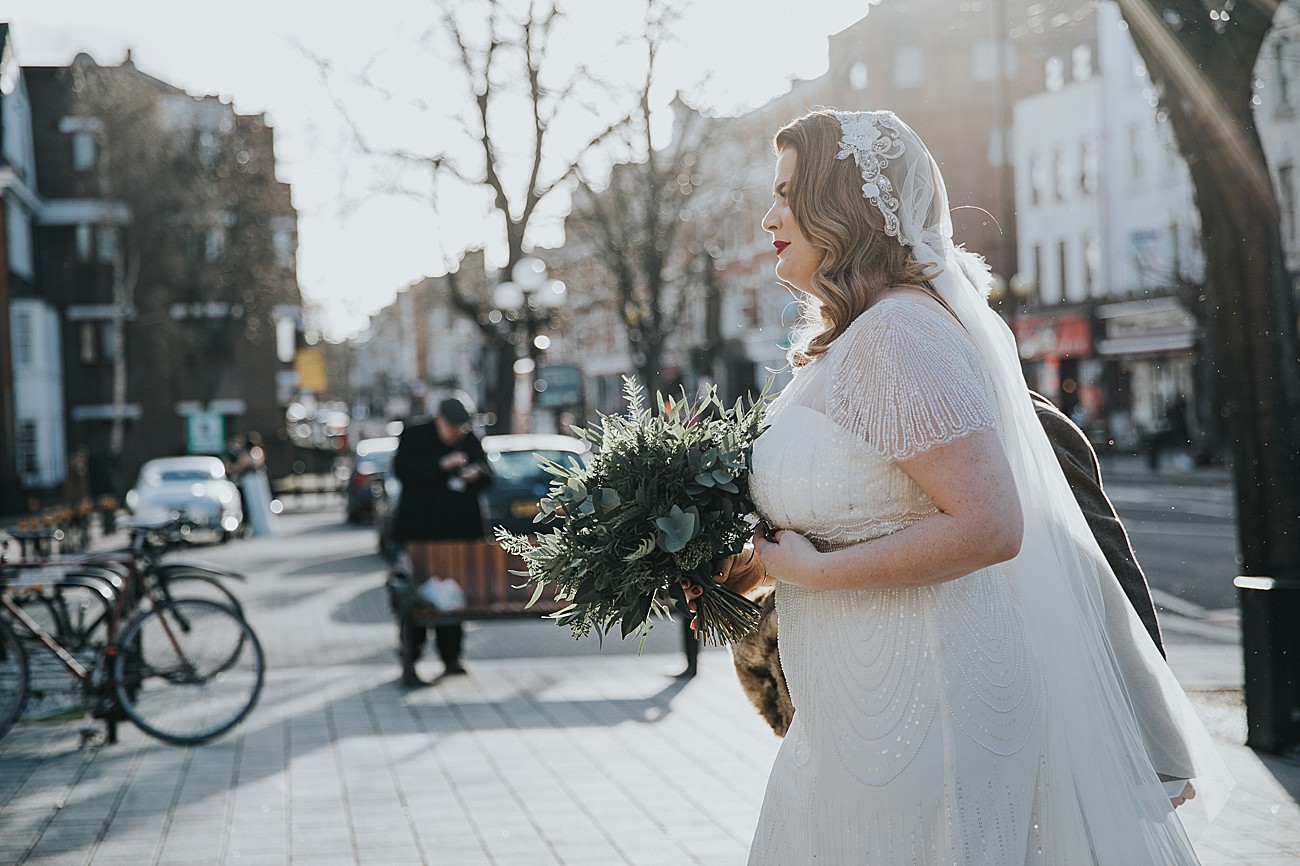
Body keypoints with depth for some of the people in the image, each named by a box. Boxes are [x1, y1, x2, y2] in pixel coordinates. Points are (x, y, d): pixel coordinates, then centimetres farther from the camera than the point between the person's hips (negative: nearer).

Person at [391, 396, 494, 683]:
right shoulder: (413, 437, 1)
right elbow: (403, 471, -12)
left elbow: (487, 477, 16)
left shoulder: (471, 441, 13)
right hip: (419, 532, -4)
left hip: (460, 532, 4)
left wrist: (476, 475, -7)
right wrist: (442, 466, -19)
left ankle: (451, 658, 12)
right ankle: (409, 663, -3)